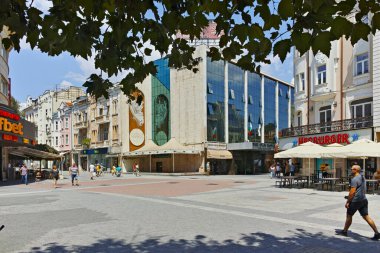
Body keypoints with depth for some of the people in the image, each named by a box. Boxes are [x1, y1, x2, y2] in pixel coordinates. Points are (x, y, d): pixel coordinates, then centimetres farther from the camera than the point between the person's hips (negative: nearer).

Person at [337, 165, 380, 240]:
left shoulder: (355, 179, -18)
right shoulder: (362, 177, 13)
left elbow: (352, 192, -21)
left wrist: (347, 202, -14)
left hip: (356, 201, -8)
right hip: (364, 200, 8)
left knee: (349, 215, 6)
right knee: (366, 217, 7)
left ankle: (344, 231, 17)